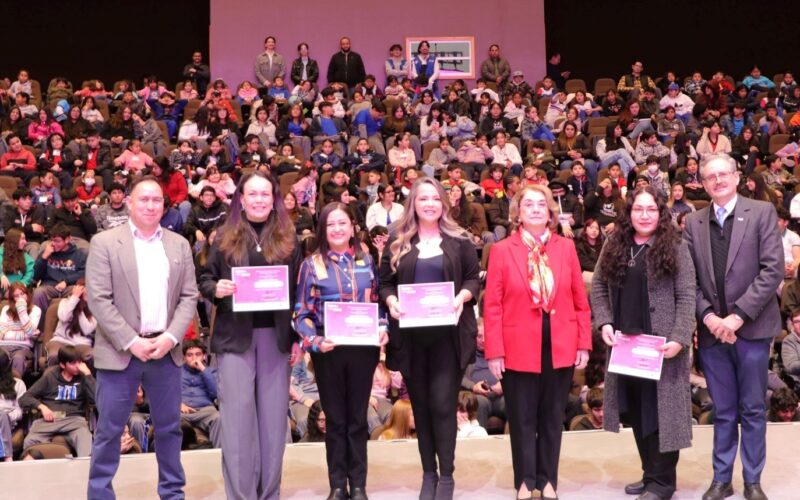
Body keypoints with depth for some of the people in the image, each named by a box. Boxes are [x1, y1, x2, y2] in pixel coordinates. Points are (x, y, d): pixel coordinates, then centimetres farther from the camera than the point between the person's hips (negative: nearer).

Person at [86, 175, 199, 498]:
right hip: (120, 351, -3)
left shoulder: (179, 245, 9)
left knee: (169, 427, 12)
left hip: (166, 350, 3)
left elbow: (189, 296, 6)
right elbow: (98, 299, -8)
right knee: (109, 430, 3)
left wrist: (171, 337, -9)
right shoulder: (105, 243, -2)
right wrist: (131, 342, -14)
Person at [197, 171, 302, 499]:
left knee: (274, 413, 5)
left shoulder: (288, 239, 8)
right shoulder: (225, 237, 5)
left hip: (275, 335, 1)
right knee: (237, 414, -1)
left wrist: (298, 337, 3)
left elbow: (298, 289, 8)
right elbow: (204, 278, 7)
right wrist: (215, 289, -16)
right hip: (235, 335, -1)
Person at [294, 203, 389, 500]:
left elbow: (377, 302, 12)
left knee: (357, 417, 9)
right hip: (329, 350, -1)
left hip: (363, 347, 2)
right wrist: (315, 341, -18)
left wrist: (382, 330, -5)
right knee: (335, 418, 7)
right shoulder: (312, 264, -1)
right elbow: (302, 312, -3)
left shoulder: (366, 261, 6)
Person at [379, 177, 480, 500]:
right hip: (411, 335, 2)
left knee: (443, 403, -6)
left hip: (447, 334, -2)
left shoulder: (459, 241, 5)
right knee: (421, 405, 9)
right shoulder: (398, 244, 8)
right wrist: (391, 301, -12)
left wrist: (462, 297, -15)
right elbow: (385, 282, 8)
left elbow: (474, 279, 4)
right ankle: (428, 473, 20)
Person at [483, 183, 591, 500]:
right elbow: (492, 306, -5)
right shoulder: (502, 251, -2)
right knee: (522, 420, 8)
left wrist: (584, 343, 1)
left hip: (561, 348, 2)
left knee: (552, 418, 12)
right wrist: (494, 352, -10)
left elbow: (580, 300, 6)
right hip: (519, 349, -2)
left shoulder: (566, 248, 5)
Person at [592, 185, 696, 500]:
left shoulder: (675, 248, -3)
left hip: (660, 344, -4)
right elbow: (598, 288, 9)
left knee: (661, 409, 0)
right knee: (636, 411, 12)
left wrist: (679, 339, -17)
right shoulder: (613, 247, 8)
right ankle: (650, 474, 25)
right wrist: (604, 323, -6)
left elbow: (686, 297, -8)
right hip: (624, 343, 5)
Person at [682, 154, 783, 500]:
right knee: (723, 411, 11)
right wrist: (708, 316, -10)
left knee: (753, 410, 7)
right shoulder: (694, 223, 8)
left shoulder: (762, 213, -1)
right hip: (711, 330, 2)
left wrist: (738, 315, -15)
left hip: (751, 328, -2)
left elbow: (773, 269, -9)